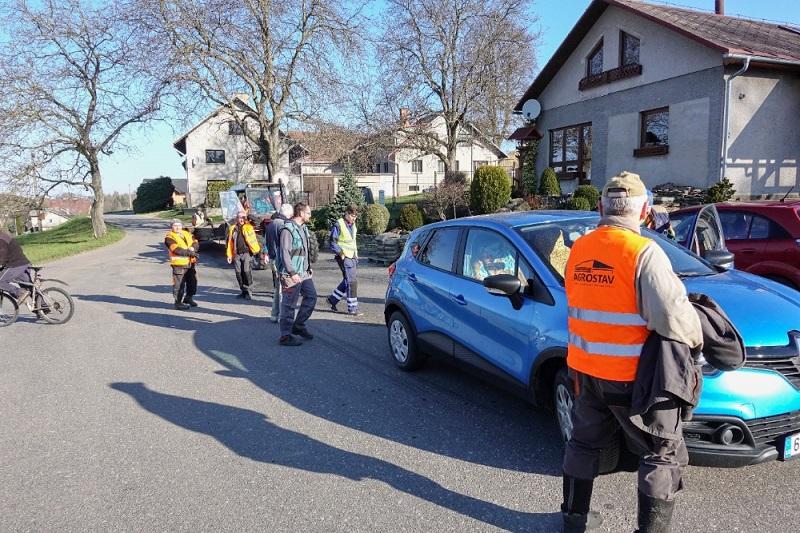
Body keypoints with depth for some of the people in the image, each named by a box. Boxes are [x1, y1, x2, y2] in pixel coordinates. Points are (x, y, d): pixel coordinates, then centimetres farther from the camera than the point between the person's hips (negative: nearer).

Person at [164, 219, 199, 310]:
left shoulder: (187, 234, 17)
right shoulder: (169, 237, -5)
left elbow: (196, 243, 8)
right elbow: (176, 249, -18)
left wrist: (193, 248, -15)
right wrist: (189, 252, -23)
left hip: (191, 262, 7)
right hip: (179, 264, -7)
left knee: (192, 282, 15)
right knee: (179, 284, -5)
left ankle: (188, 298, 31)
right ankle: (178, 302, 4)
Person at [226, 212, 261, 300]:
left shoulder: (248, 227, 3)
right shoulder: (232, 229, 13)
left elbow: (253, 239, -6)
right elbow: (230, 243, 14)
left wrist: (256, 250, -16)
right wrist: (229, 255, 11)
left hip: (247, 253, -4)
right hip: (237, 254, 4)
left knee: (247, 271, -10)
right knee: (239, 273, 6)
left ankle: (249, 292, -1)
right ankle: (243, 291, 19)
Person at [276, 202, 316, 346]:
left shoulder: (303, 228, 14)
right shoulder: (288, 229, -15)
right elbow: (284, 253, -19)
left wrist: (308, 267, 17)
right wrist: (292, 273, -22)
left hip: (304, 272, 9)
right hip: (291, 274, -9)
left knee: (311, 296, 13)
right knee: (289, 305, -2)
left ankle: (298, 325, 26)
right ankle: (285, 336, 7)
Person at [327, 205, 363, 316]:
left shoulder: (353, 225, 14)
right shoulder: (338, 225, -10)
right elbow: (333, 242, -10)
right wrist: (340, 253, -19)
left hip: (353, 257, 8)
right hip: (344, 257, -8)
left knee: (348, 281, 13)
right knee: (352, 282, -9)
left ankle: (333, 299, 28)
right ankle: (352, 309, -2)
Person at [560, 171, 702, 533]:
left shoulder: (578, 250, 2)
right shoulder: (643, 252, -18)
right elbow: (671, 315, -25)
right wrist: (696, 337, -6)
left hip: (583, 368, 7)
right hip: (631, 376, -6)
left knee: (585, 442, 23)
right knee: (663, 455, 12)